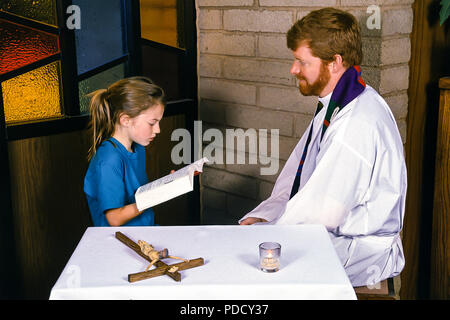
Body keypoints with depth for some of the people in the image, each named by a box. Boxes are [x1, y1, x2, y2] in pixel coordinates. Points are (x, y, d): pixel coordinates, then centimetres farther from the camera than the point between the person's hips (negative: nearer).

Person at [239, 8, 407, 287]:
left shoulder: (358, 122, -24)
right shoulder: (334, 107, 10)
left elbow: (323, 210, -25)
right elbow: (297, 177, 11)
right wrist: (262, 216, -2)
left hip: (361, 249, -9)